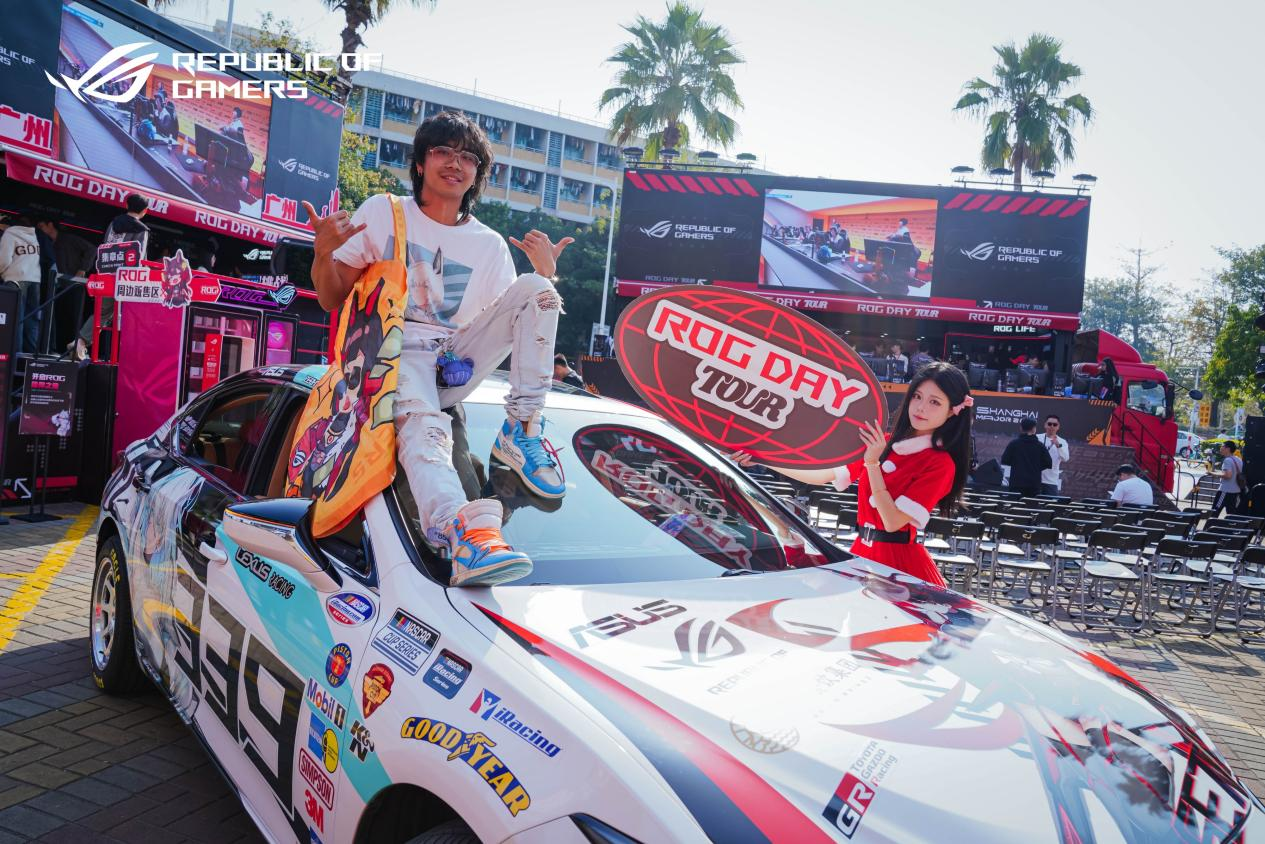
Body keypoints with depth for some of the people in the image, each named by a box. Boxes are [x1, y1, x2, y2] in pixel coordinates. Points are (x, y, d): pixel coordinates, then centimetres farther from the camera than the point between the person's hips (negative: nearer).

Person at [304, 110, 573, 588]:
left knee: (532, 288, -16)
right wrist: (324, 253, -14)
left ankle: (521, 432, -20)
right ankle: (465, 531, -64)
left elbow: (515, 323, 10)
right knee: (422, 428, -36)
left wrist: (546, 277, -7)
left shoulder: (490, 245, 16)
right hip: (399, 353, -3)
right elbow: (332, 300, 8)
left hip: (459, 361, 4)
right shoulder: (383, 213, 10)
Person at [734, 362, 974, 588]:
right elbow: (826, 475, 6)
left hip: (898, 561, -5)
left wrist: (872, 462, -21)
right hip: (863, 551, 5)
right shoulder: (883, 444, 6)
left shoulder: (940, 464, -12)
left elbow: (892, 521, -19)